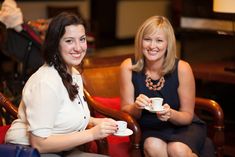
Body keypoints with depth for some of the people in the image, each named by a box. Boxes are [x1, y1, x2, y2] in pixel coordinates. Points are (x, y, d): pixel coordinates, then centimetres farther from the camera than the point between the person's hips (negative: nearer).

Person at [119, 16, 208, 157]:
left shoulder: (182, 68, -14)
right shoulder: (128, 67, -10)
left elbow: (188, 116, -5)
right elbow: (126, 110, -4)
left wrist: (170, 114, -27)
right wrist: (136, 107, -27)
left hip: (183, 127, 0)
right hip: (149, 129, 0)